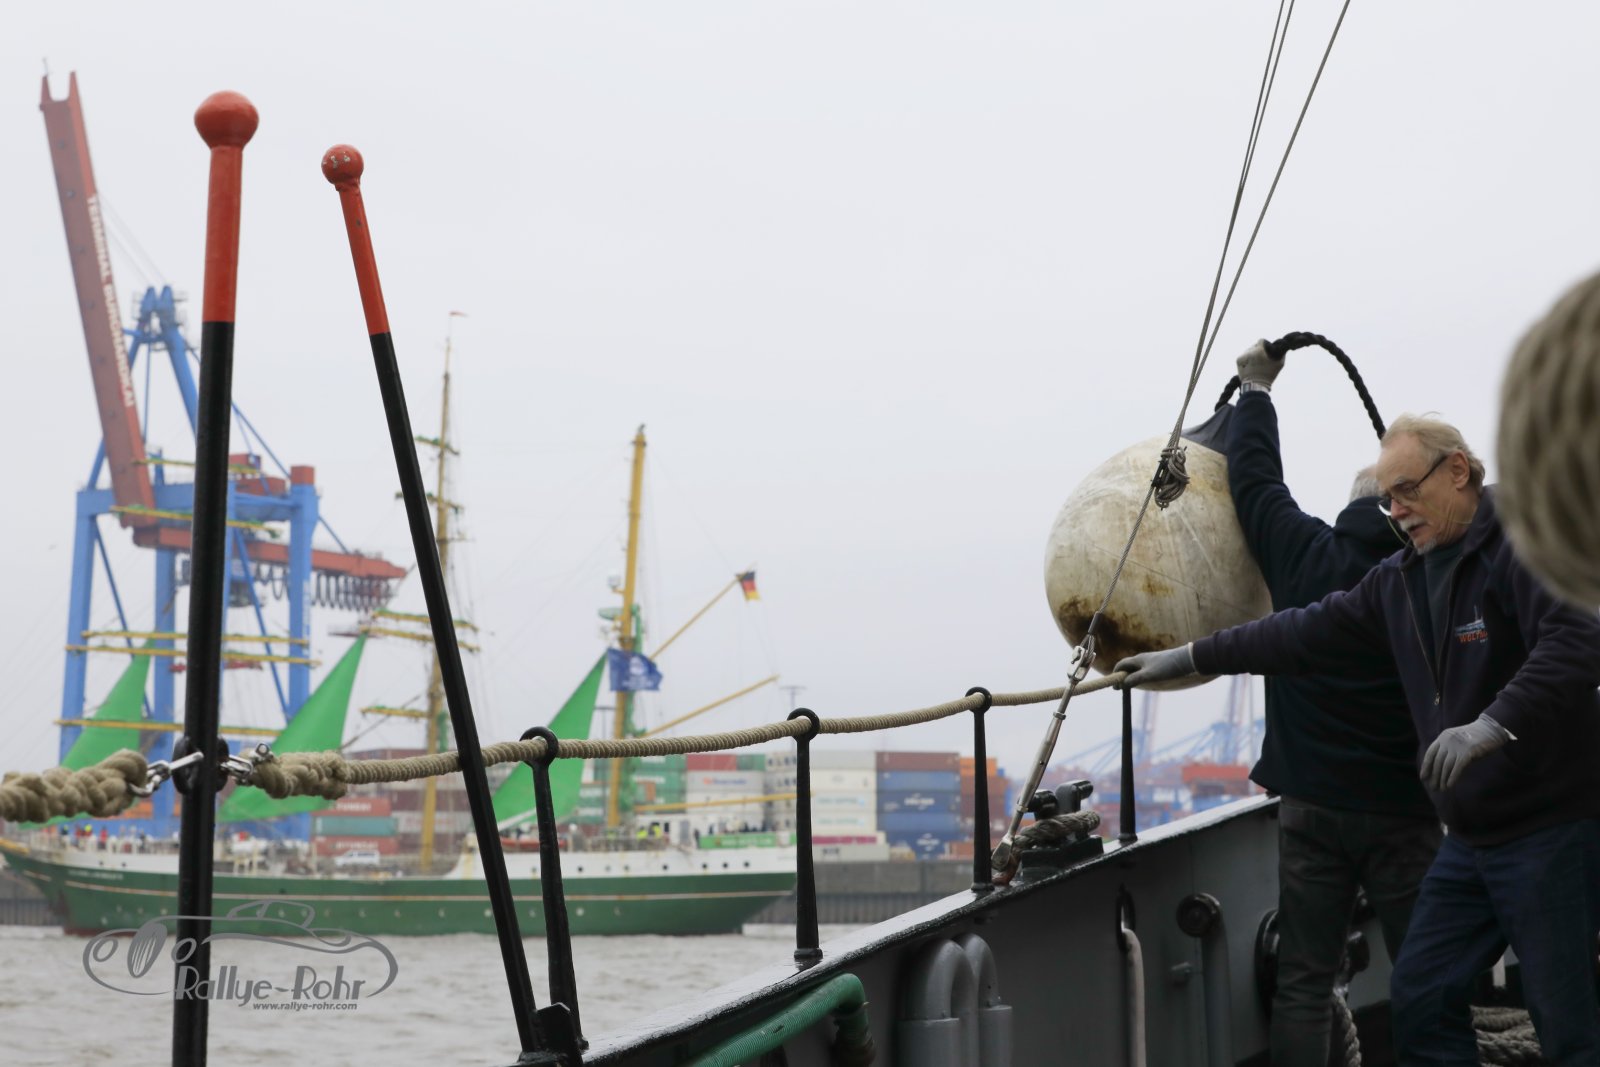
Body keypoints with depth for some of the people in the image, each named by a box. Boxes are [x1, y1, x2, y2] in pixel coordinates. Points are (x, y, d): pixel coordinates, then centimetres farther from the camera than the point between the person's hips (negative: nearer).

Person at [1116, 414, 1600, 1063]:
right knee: (1421, 998, 10)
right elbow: (1312, 634, 19)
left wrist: (1494, 724, -37)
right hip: (1470, 835, 9)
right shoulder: (1401, 580, 14)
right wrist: (1191, 659, 20)